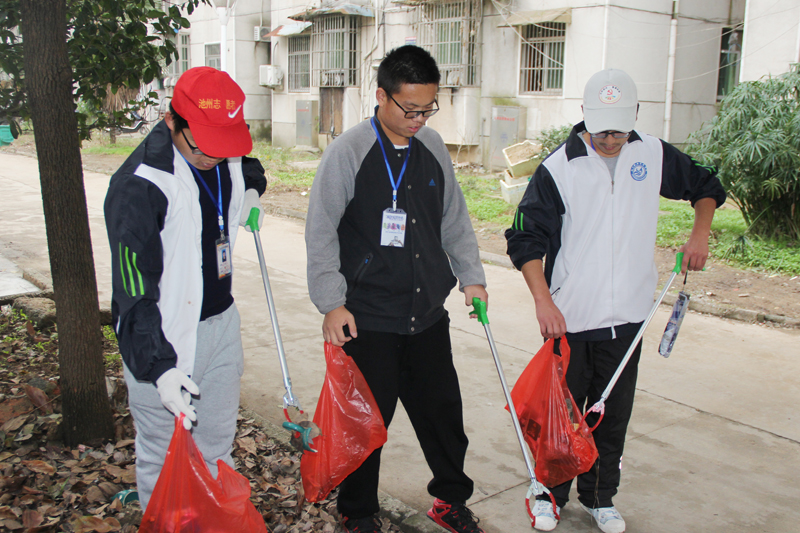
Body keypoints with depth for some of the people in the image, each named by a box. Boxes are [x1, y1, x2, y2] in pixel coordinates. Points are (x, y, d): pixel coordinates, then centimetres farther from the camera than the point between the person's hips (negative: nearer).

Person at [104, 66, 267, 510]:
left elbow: (248, 167, 28)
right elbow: (134, 291, -22)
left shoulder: (228, 161, -1)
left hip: (221, 324, 7)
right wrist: (159, 366, -25)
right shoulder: (139, 185, -23)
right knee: (162, 460, 7)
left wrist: (251, 193, 6)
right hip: (162, 340, -7)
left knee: (217, 447, 21)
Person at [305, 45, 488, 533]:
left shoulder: (433, 148, 7)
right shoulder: (349, 151, -9)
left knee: (443, 409, 14)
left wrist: (471, 276, 14)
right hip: (367, 320, -5)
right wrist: (332, 302, -11)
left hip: (429, 314, 5)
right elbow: (321, 233, -7)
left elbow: (454, 220, 17)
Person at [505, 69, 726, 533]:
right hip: (568, 319, -2)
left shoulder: (654, 156, 1)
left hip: (627, 318, 3)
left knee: (613, 414, 13)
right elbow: (526, 239, -10)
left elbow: (706, 186, 19)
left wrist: (700, 234, 3)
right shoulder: (559, 167, -10)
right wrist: (543, 300, -20)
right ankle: (551, 492, 31)